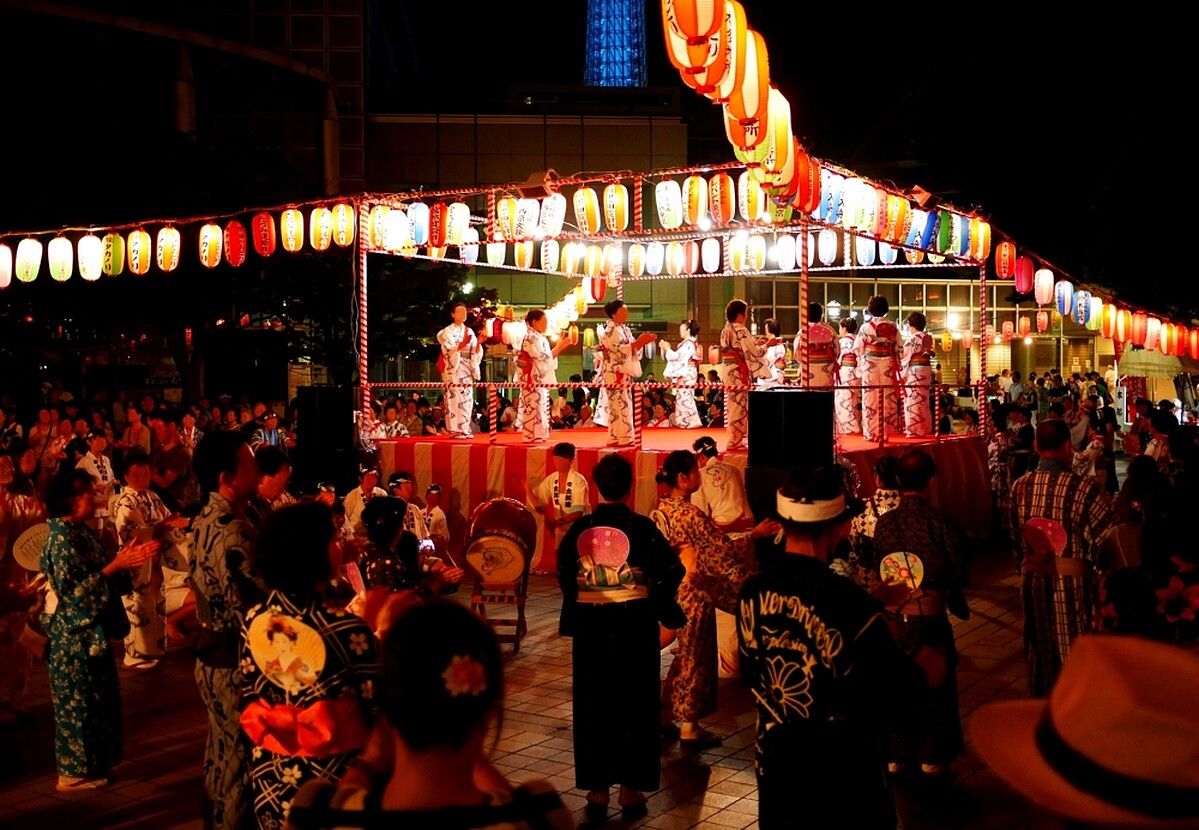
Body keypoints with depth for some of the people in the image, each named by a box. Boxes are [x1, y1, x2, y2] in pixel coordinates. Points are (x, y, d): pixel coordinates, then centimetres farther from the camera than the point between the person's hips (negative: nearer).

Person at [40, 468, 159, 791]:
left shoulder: (81, 531, 8)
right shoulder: (62, 539, -18)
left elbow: (98, 576, 12)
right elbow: (74, 590, -22)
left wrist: (128, 558, 0)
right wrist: (116, 566, -26)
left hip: (91, 630, 9)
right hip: (74, 633, -9)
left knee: (97, 697, 15)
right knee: (78, 701, 1)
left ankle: (94, 762, 27)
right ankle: (74, 772, 13)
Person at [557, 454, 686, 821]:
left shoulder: (579, 529, -3)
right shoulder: (642, 527, -10)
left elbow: (564, 576, 1)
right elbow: (670, 572, -11)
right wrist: (657, 605, 6)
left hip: (590, 628, 2)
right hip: (635, 627, -2)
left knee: (594, 706, 11)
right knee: (634, 705, 9)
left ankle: (598, 790, 17)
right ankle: (631, 790, 14)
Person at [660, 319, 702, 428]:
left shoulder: (688, 344, -14)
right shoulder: (689, 343, 18)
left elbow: (676, 356, -20)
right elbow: (678, 357, 20)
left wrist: (666, 348, -9)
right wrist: (667, 348, 15)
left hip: (686, 375, -11)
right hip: (685, 375, 11)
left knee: (685, 398, -11)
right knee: (683, 398, 11)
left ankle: (693, 421, -12)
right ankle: (685, 421, 13)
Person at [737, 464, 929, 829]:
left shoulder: (751, 592, -10)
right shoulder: (853, 605, -26)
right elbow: (899, 702, -19)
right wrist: (923, 672, 1)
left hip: (774, 759, 5)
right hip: (844, 769, -4)